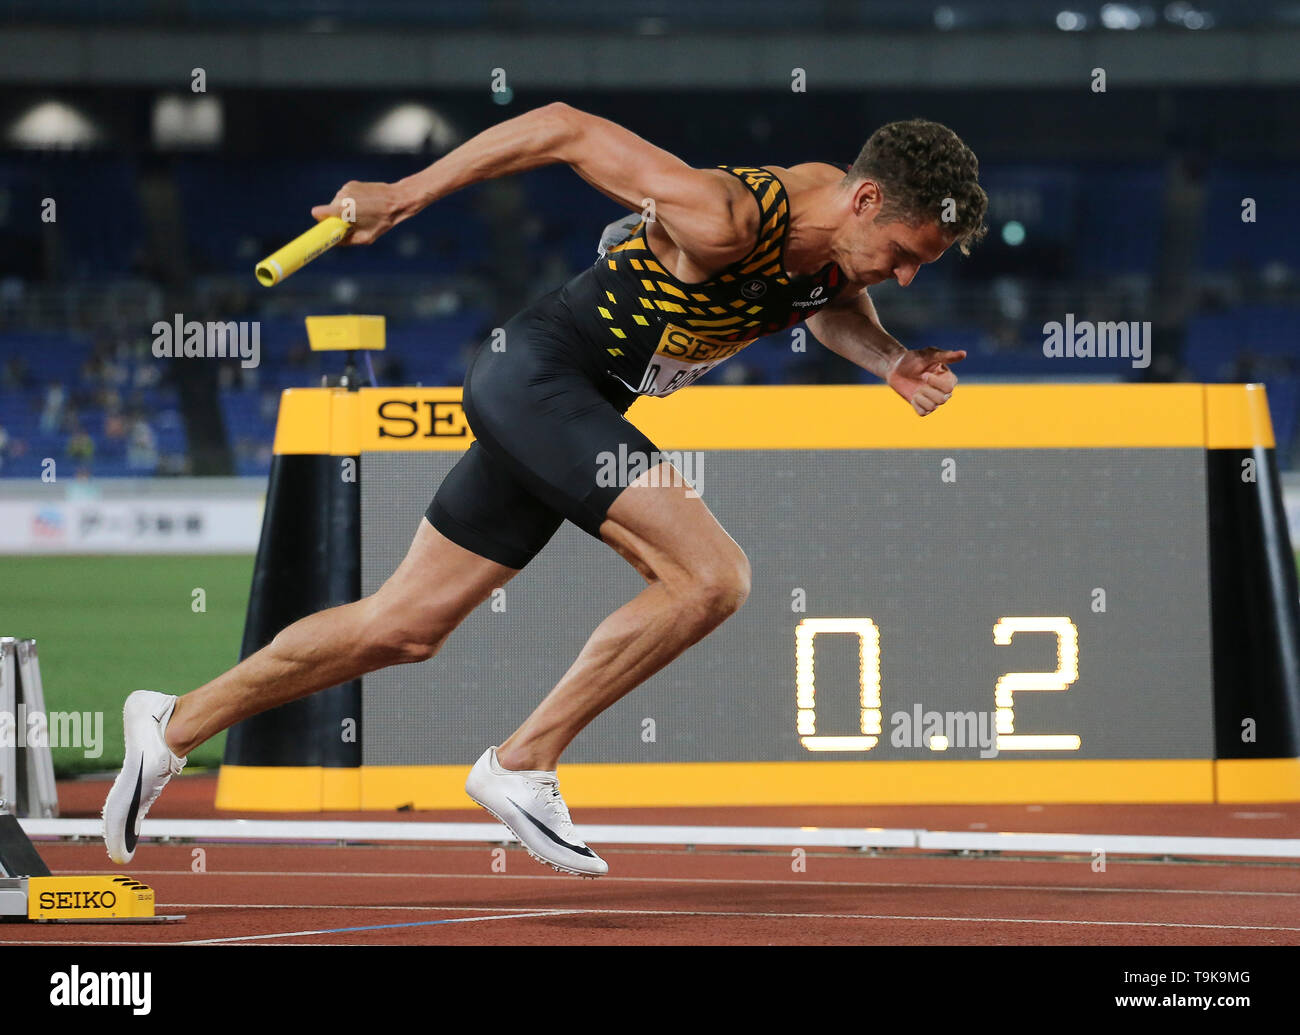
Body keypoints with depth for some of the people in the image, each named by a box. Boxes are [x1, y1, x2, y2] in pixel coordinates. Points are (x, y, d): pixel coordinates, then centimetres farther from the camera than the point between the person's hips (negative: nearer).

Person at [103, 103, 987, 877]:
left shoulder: (847, 222, -5)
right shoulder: (728, 221, -28)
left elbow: (835, 304, 20)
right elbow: (567, 129, -21)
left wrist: (890, 360, -2)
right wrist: (402, 197, -15)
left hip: (583, 408, 9)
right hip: (536, 372, -9)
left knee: (405, 627, 13)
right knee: (711, 576, -22)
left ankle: (174, 728, 25)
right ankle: (522, 766, -12)